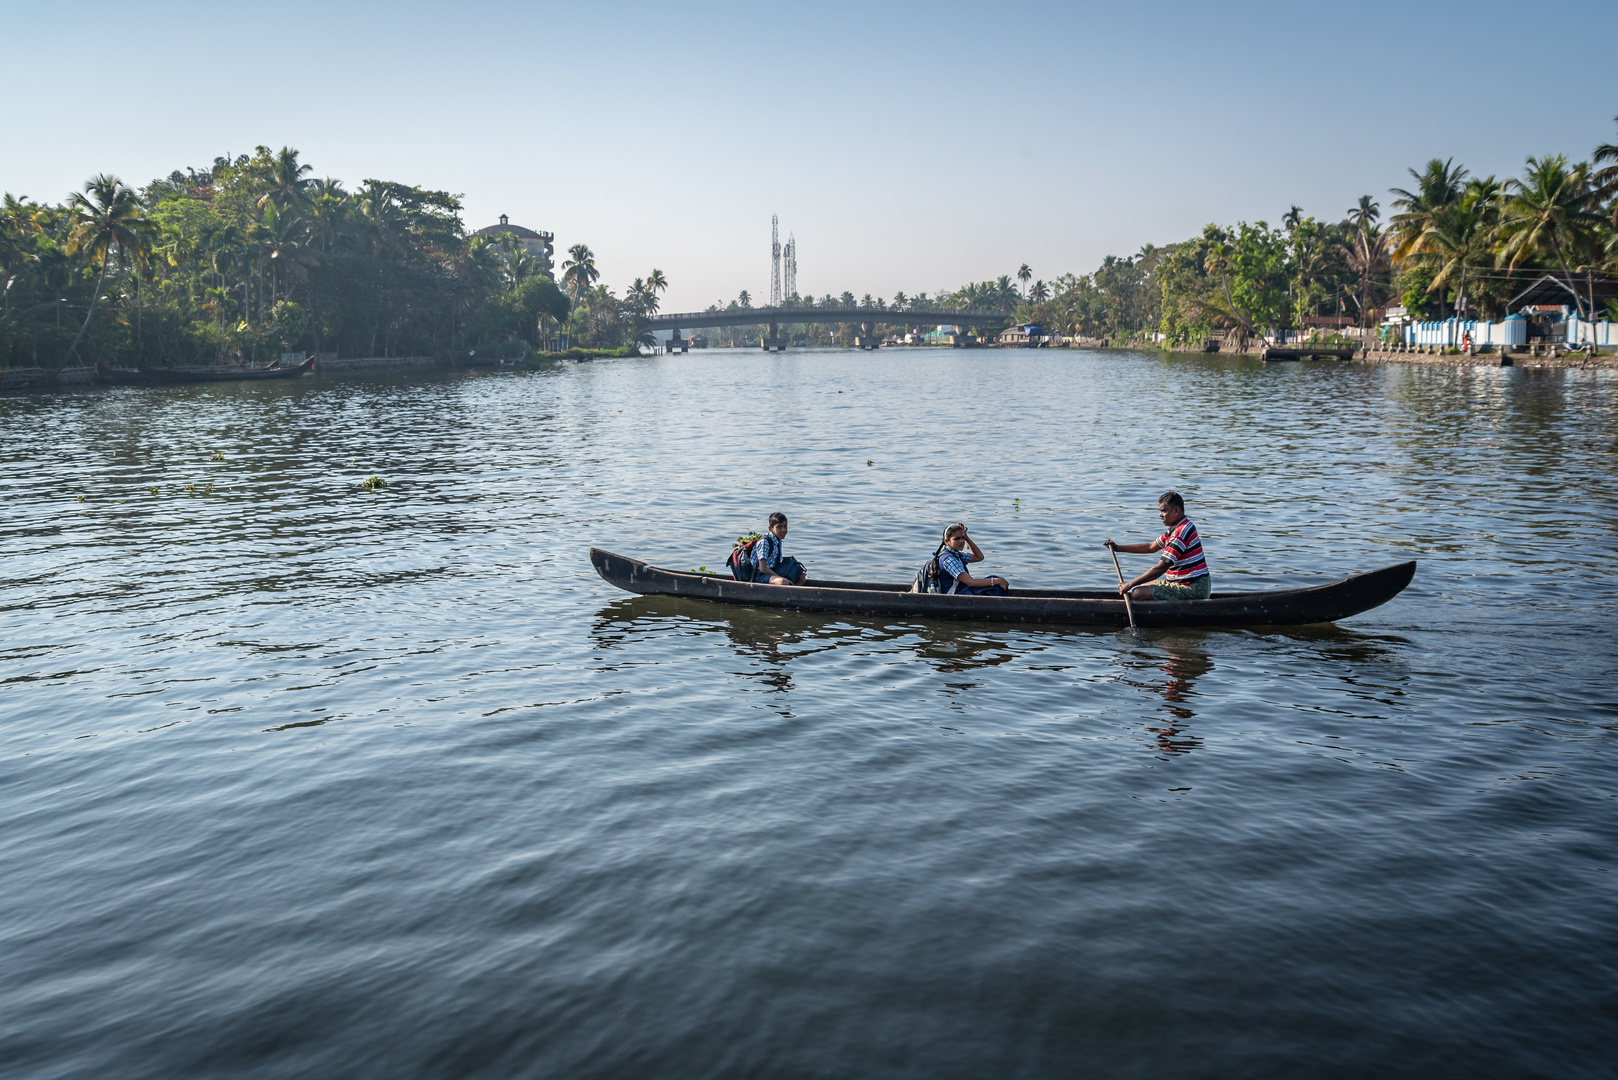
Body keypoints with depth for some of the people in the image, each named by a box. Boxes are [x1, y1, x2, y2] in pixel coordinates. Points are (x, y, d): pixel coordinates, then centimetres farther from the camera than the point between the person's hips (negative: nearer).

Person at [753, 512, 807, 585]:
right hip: (760, 576, -10)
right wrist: (782, 578, -23)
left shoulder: (779, 541, 11)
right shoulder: (764, 541, -15)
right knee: (783, 582, -36)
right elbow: (763, 568, -20)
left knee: (801, 579, 5)